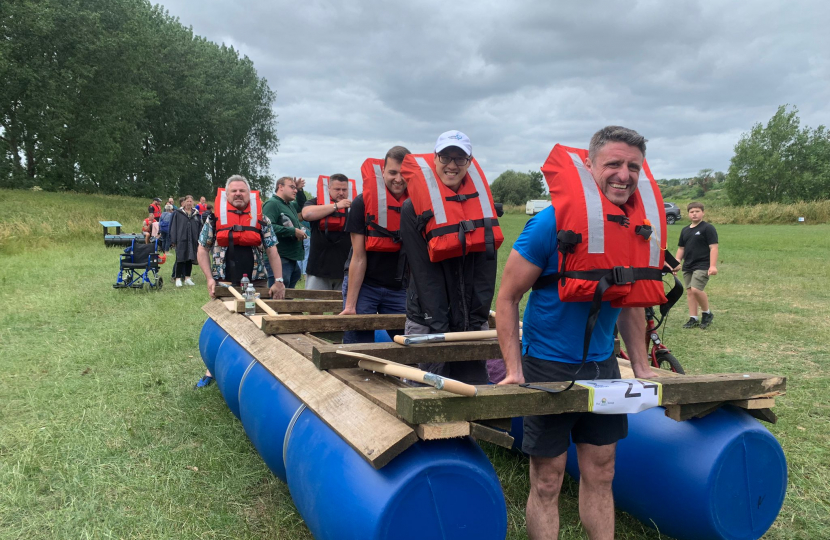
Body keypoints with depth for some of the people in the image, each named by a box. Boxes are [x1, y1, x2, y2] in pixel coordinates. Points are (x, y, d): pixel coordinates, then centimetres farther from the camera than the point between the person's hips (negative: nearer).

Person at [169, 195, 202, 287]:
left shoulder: (196, 214, 9)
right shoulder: (178, 213, 1)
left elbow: (200, 228, 8)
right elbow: (173, 227, 0)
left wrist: (199, 242, 2)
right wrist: (173, 241, -6)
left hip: (192, 241, 3)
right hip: (181, 240, -3)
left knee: (190, 260, 9)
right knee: (180, 259, -1)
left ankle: (187, 278, 19)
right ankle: (178, 278, 5)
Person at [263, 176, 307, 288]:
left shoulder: (289, 205, 18)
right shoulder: (272, 204, -11)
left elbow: (301, 205, 40)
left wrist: (300, 190, 20)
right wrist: (293, 231, -19)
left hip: (292, 259, 10)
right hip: (279, 259, -10)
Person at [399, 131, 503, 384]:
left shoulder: (481, 203, 5)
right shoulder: (414, 209, -6)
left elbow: (487, 264, 2)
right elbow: (423, 271, -10)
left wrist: (478, 319, -5)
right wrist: (441, 327, -13)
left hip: (472, 324, 4)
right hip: (428, 324, -3)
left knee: (476, 381, 8)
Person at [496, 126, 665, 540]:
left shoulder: (641, 226, 1)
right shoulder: (552, 222, -17)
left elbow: (632, 301, 14)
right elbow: (507, 297, -12)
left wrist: (641, 368, 11)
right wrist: (514, 371, -16)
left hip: (602, 365, 5)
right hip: (548, 366, -5)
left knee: (600, 474, 15)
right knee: (547, 481, 5)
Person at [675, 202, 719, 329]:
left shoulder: (708, 228, -5)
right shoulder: (685, 230, 15)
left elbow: (713, 247, -11)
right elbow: (681, 248, 22)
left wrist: (713, 266, -18)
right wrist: (677, 263, 12)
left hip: (702, 266, -7)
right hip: (687, 266, 7)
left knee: (696, 289, -20)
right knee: (689, 291, 6)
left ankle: (707, 313, 2)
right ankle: (693, 318, 13)